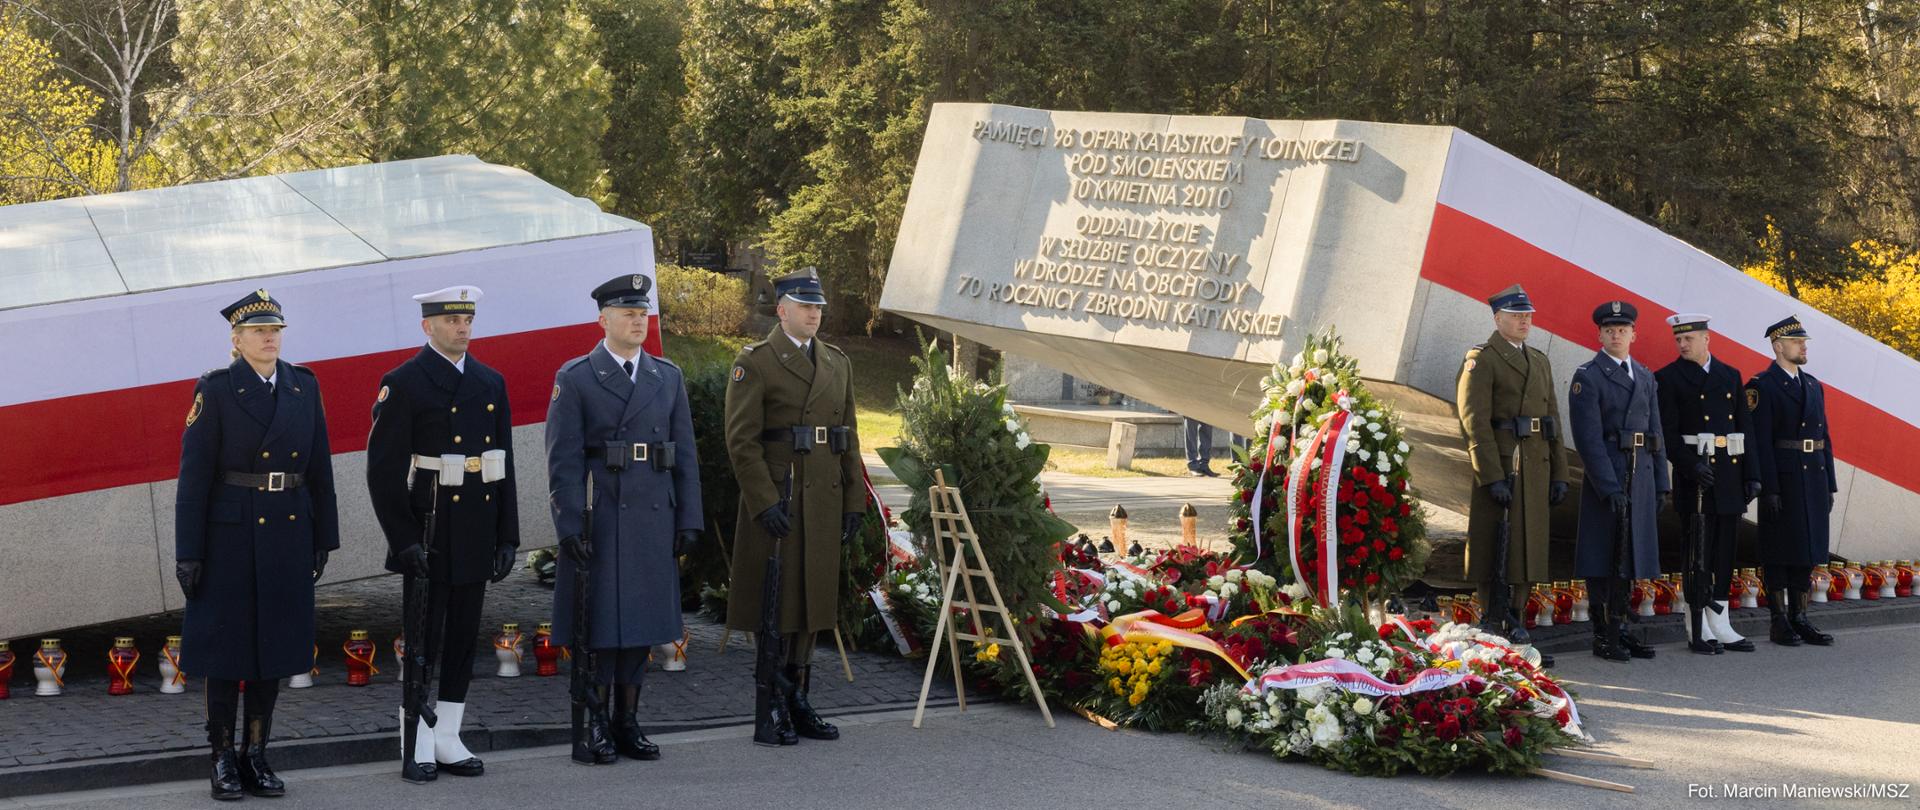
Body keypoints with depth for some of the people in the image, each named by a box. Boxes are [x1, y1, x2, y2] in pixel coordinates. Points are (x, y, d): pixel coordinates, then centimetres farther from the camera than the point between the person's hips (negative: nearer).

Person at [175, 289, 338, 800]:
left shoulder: (304, 386, 5)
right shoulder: (216, 391, -7)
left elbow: (319, 467, 9)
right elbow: (194, 476, -9)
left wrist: (323, 539, 8)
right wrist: (188, 552, -12)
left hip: (287, 536, 4)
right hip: (230, 535, -4)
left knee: (273, 644, 8)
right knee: (226, 646, 2)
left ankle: (257, 757, 17)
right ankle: (224, 760, 11)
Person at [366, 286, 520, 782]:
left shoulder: (491, 383, 11)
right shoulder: (403, 384, -6)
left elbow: (504, 465, 13)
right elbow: (384, 470, -10)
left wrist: (507, 536, 8)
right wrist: (403, 540, -16)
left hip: (478, 531, 5)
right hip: (428, 532, -5)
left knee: (463, 638, 9)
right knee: (422, 640, 1)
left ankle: (447, 740, 17)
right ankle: (418, 746, 8)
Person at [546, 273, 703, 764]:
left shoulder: (668, 378, 11)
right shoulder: (575, 379, -2)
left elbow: (685, 456, 11)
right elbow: (563, 460, -7)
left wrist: (689, 520, 4)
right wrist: (570, 526, -14)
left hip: (654, 522, 4)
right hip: (598, 522, -4)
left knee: (641, 626, 8)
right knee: (597, 626, -2)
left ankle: (627, 724, 16)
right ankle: (591, 730, 4)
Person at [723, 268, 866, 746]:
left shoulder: (838, 363, 15)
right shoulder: (755, 363, -5)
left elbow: (849, 437, 16)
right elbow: (741, 440, -10)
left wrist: (854, 501, 10)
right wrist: (765, 503, -17)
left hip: (825, 503, 6)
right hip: (777, 504, -6)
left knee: (812, 602, 10)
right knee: (775, 605, -3)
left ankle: (798, 706, 18)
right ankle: (770, 715, 1)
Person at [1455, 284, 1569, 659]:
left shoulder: (1540, 361, 18)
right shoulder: (1481, 360, -5)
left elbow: (1553, 419, 18)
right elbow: (1474, 421, -13)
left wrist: (1559, 473, 11)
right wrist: (1493, 476, -19)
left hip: (1537, 464, 7)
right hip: (1499, 462, -7)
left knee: (1528, 541, 8)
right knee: (1493, 542, -4)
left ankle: (1515, 617, 15)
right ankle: (1491, 621, 1)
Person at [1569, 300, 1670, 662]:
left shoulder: (1646, 377, 15)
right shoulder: (1588, 376, -6)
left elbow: (1655, 432, 16)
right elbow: (1588, 437, -13)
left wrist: (1660, 484, 9)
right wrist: (1609, 487, -19)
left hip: (1641, 477, 6)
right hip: (1605, 475, -6)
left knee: (1628, 554, 10)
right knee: (1602, 557, -2)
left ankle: (1620, 629, 17)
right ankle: (1603, 636, 1)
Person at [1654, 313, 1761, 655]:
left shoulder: (1731, 376, 14)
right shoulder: (1669, 378, -1)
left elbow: (1745, 429, 13)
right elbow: (1668, 432, -8)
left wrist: (1751, 475, 6)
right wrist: (1692, 465, -21)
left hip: (1730, 473, 5)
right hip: (1696, 477, -5)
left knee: (1725, 555, 9)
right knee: (1698, 555, -2)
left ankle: (1720, 626, 15)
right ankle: (1698, 631, 3)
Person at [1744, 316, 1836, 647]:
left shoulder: (1813, 385, 16)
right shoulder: (1761, 386, -7)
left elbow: (1824, 436, 17)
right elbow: (1760, 442, -13)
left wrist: (1830, 484, 12)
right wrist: (1768, 489, -18)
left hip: (1813, 479, 7)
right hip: (1782, 480, -7)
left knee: (1806, 550, 10)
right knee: (1779, 552, -2)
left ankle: (1799, 618, 16)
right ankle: (1779, 623, 3)